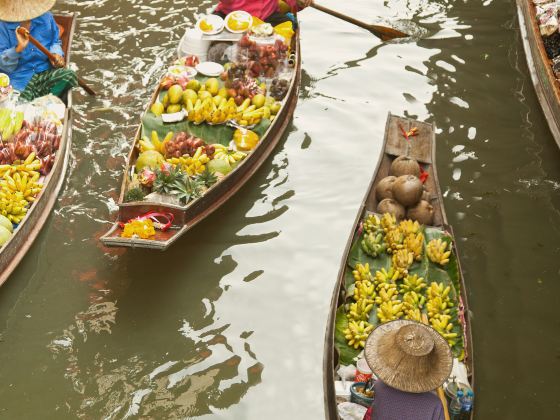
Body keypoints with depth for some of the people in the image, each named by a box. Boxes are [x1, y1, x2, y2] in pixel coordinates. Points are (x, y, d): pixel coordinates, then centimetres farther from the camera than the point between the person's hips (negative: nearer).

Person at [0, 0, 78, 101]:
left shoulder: (45, 17, 6)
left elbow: (55, 42, 22)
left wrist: (56, 55, -2)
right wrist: (18, 48, -26)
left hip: (45, 73, 4)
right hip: (18, 80, -4)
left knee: (69, 76, -28)